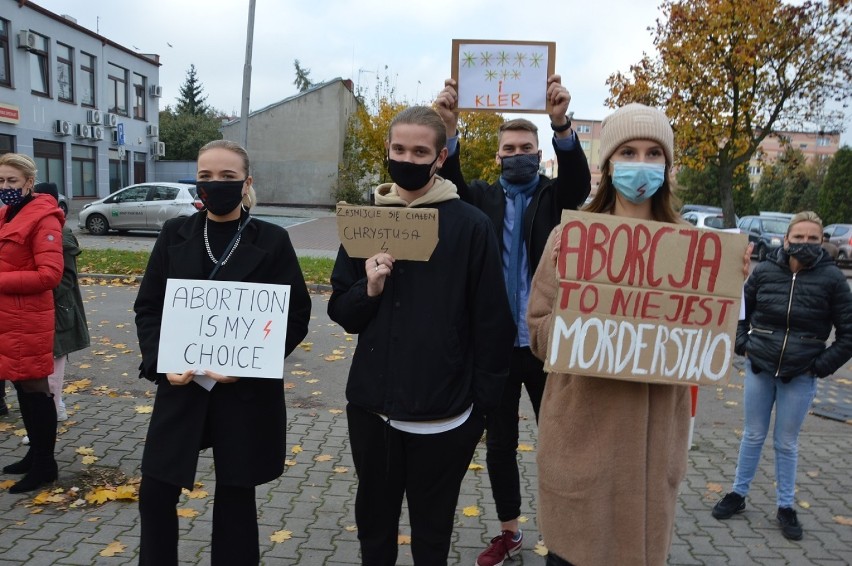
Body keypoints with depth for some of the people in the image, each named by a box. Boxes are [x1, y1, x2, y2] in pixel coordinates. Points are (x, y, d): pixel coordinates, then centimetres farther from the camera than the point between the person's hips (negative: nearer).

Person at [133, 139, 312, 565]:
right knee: (155, 494, 7)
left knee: (235, 496, 10)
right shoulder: (175, 234, 4)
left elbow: (296, 317, -4)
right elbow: (147, 307, 6)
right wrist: (161, 362, -10)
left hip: (247, 390, -2)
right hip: (181, 384, 3)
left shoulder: (272, 240, -3)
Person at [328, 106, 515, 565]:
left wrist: (481, 406, -4)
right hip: (371, 407, 4)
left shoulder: (471, 226, -7)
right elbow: (341, 313, 7)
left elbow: (492, 325, -5)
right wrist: (368, 290, -13)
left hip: (442, 415, -3)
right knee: (373, 524, 19)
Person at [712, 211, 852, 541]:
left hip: (800, 376, -1)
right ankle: (738, 494, 28)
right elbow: (740, 310, 11)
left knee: (786, 443, 10)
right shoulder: (765, 271, -4)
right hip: (759, 369, 2)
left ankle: (785, 507, 26)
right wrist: (743, 345, 1)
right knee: (753, 436, 14)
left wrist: (821, 366, -7)